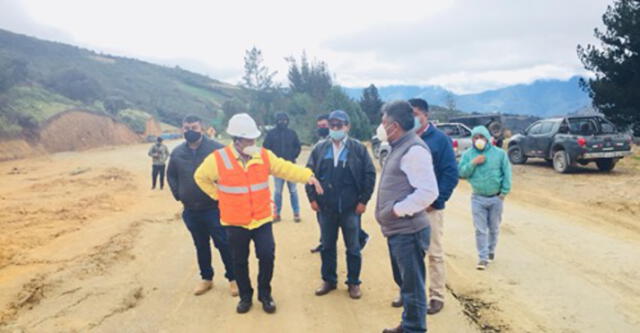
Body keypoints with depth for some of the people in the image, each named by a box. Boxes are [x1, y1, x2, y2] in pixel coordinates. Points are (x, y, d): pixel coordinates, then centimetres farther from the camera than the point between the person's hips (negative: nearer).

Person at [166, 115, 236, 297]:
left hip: (214, 208, -4)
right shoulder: (177, 152, 3)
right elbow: (171, 175, 19)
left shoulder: (215, 148, -12)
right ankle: (206, 278, 31)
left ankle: (233, 278, 16)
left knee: (223, 244, 1)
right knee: (201, 246, 17)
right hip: (190, 211, 4)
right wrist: (178, 195, 10)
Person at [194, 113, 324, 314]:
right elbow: (201, 177, 4)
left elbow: (285, 168, -5)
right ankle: (245, 296, 32)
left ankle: (265, 294, 21)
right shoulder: (218, 159, -11)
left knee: (267, 256, -2)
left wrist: (307, 176, -19)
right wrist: (218, 195, -2)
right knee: (240, 261, 11)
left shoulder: (264, 155, -3)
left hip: (262, 219, 1)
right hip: (236, 222, -1)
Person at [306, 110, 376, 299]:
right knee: (327, 246, 14)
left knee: (353, 247, 9)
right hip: (326, 207, 3)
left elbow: (370, 174, -4)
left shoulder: (358, 149, -4)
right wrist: (312, 197, 0)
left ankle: (354, 282, 24)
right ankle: (329, 280, 29)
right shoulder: (319, 149, 4)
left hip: (351, 207, -2)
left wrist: (363, 200, -7)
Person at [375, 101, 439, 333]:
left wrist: (396, 210, -19)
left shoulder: (414, 149, -18)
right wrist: (391, 211, 9)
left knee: (412, 285, 3)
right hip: (397, 230, 10)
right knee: (404, 281, 23)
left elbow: (428, 192, -25)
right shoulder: (399, 147, 13)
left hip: (408, 231, -10)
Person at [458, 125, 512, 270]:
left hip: (496, 198, 0)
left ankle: (491, 250, 36)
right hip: (478, 198, 0)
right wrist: (473, 163, -19)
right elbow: (461, 173, -6)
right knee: (480, 230, -2)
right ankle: (483, 258, 4)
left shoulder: (499, 153, -3)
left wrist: (504, 192, -6)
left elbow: (507, 174, -2)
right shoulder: (468, 154, 0)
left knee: (494, 228, 15)